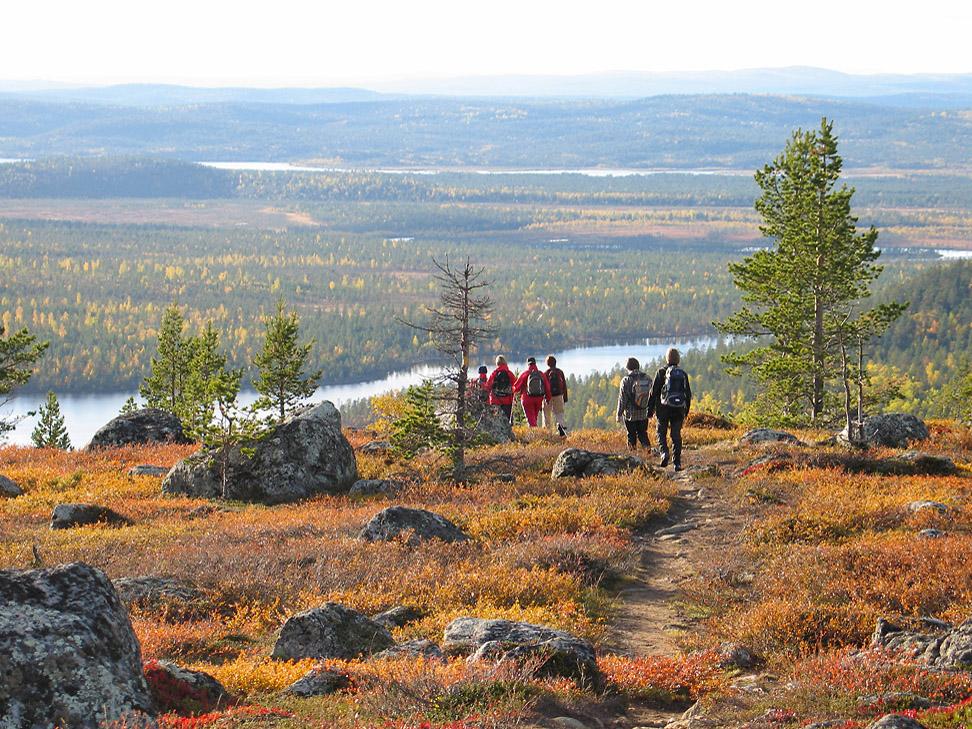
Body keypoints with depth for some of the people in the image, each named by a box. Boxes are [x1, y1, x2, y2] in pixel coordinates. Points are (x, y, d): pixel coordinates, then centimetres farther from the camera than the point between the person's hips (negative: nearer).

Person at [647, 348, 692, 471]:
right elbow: (688, 394, 12)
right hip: (679, 409, 3)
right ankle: (677, 462, 2)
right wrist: (686, 411, 22)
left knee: (661, 432, 10)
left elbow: (654, 392, -4)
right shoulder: (683, 374, 6)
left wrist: (650, 408, 3)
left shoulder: (661, 372, -4)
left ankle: (664, 452, -15)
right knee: (676, 435, 6)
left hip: (664, 407, -3)